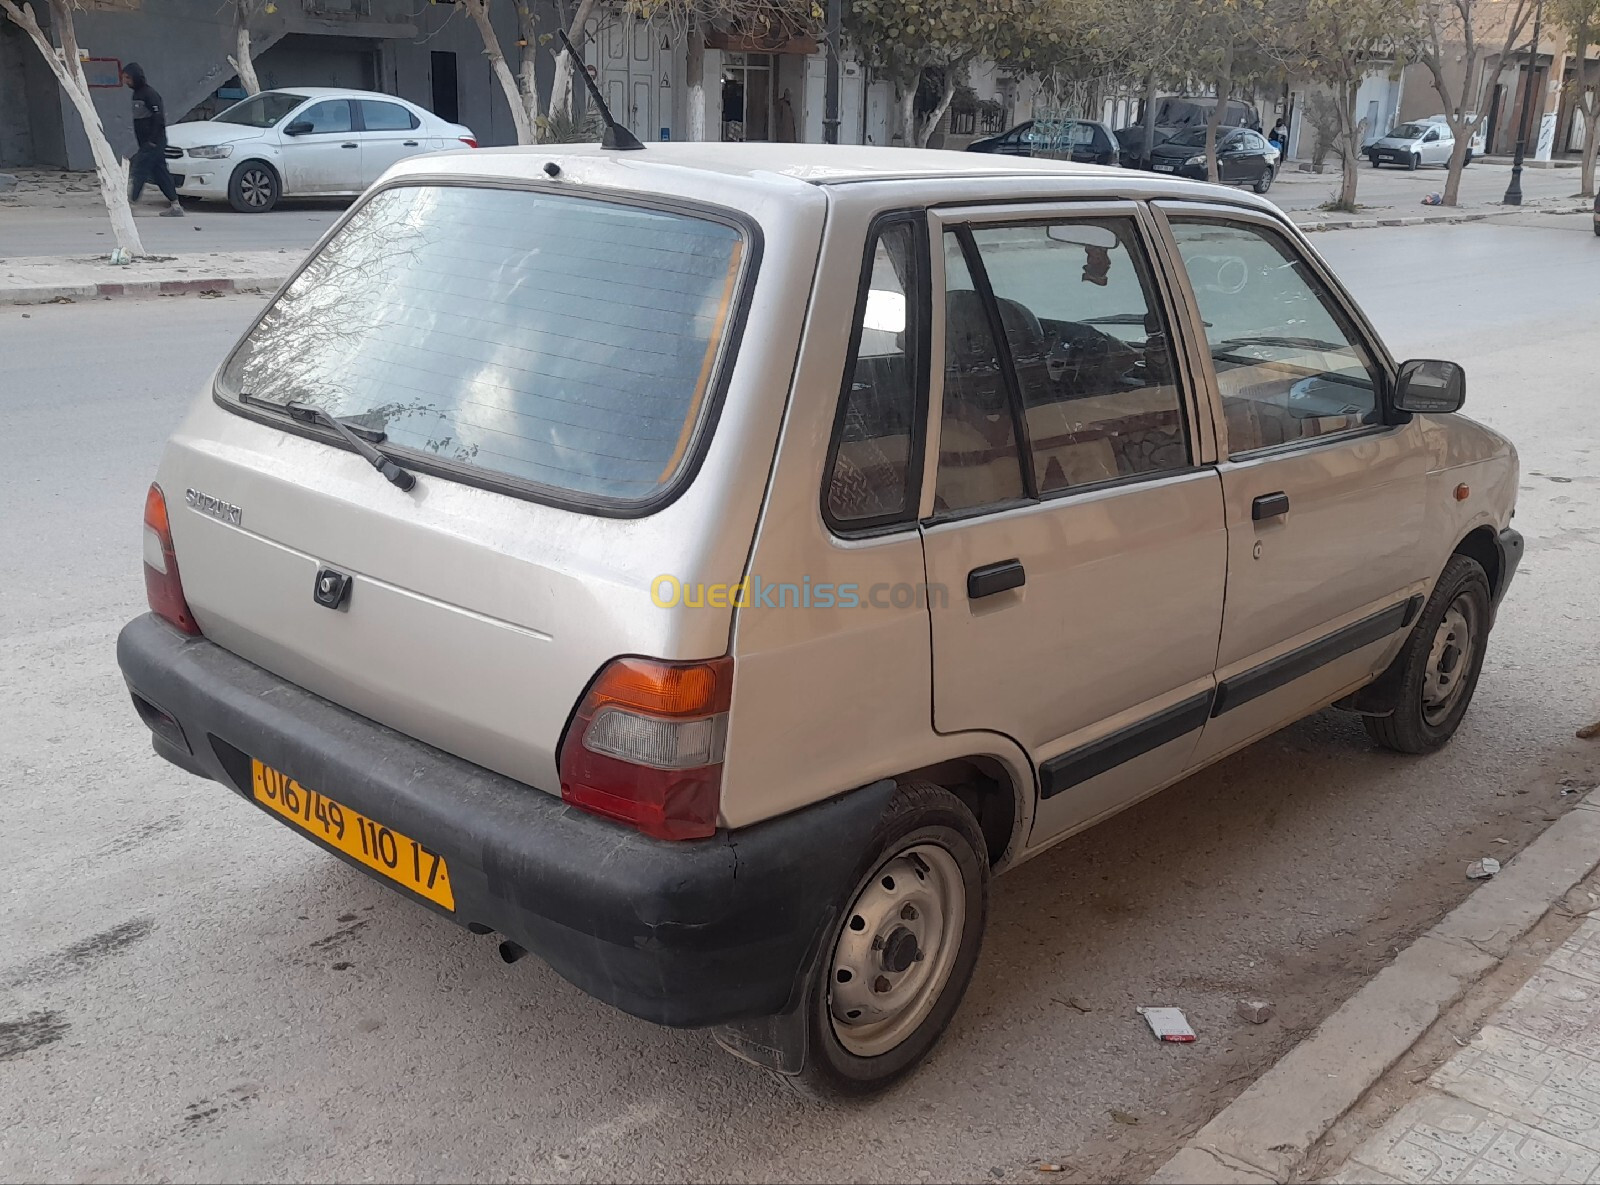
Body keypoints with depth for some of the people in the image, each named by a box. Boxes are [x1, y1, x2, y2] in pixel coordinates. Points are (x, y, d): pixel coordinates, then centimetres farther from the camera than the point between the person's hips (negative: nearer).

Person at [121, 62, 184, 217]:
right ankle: (175, 206, 12)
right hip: (146, 144, 10)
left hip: (153, 143, -10)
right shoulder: (137, 94, 16)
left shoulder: (149, 94, -14)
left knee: (137, 171, -11)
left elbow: (159, 117, -20)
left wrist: (153, 141, -21)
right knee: (160, 174, 10)